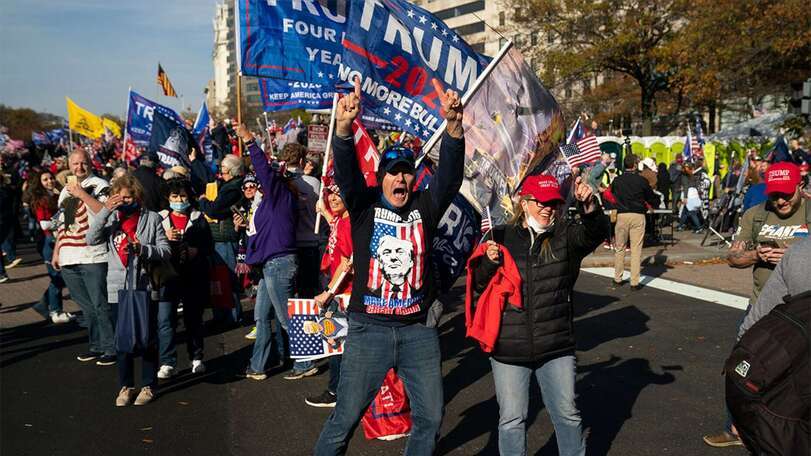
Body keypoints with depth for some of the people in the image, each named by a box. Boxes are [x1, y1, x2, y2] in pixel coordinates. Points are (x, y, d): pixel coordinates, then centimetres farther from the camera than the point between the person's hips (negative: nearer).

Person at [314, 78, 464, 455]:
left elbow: (449, 174, -10)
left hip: (417, 330, 3)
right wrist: (343, 127, -37)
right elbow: (345, 173, -17)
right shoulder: (364, 205, 0)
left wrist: (453, 124, -28)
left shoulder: (425, 207, 4)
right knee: (345, 418, 5)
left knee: (430, 415, 11)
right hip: (369, 329, -2)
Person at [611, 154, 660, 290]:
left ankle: (617, 279, 20)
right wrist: (656, 203, 28)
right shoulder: (642, 180, -5)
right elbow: (652, 198, 6)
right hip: (638, 216, -2)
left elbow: (612, 193, 21)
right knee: (636, 249, 0)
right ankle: (634, 282, 0)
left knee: (619, 248, 13)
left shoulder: (617, 180, 2)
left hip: (622, 215, 2)